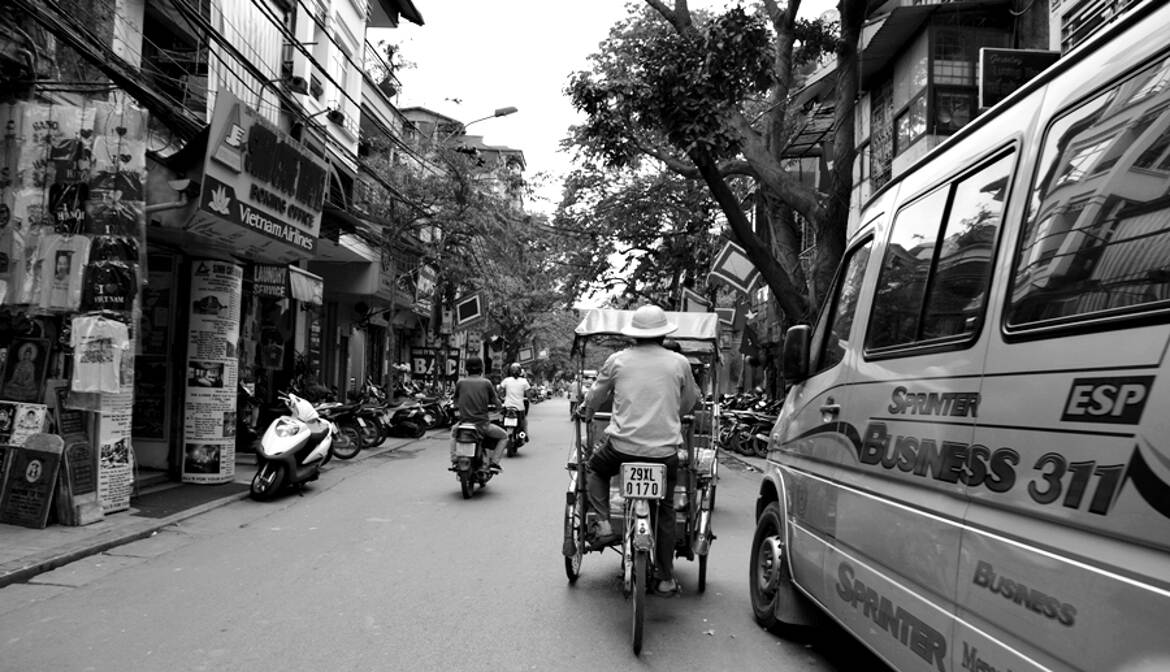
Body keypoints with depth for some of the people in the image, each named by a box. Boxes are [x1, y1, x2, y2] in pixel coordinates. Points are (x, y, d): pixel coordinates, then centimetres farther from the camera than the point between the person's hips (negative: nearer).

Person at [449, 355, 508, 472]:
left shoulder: (460, 382, 2)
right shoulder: (486, 383, -3)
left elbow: (456, 403, 10)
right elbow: (496, 403, 3)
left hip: (464, 422, 3)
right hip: (482, 425, -3)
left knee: (454, 432, 36)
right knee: (504, 436, 20)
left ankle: (454, 460, 23)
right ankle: (493, 462, 4)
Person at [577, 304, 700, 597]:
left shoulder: (617, 361, 1)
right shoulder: (679, 363, 2)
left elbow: (595, 398, 14)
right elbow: (690, 402, 17)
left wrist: (585, 412, 36)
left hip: (623, 446, -1)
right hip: (665, 450, 1)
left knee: (594, 469, 30)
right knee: (665, 510, 17)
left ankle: (604, 524, 13)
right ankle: (666, 579, 22)